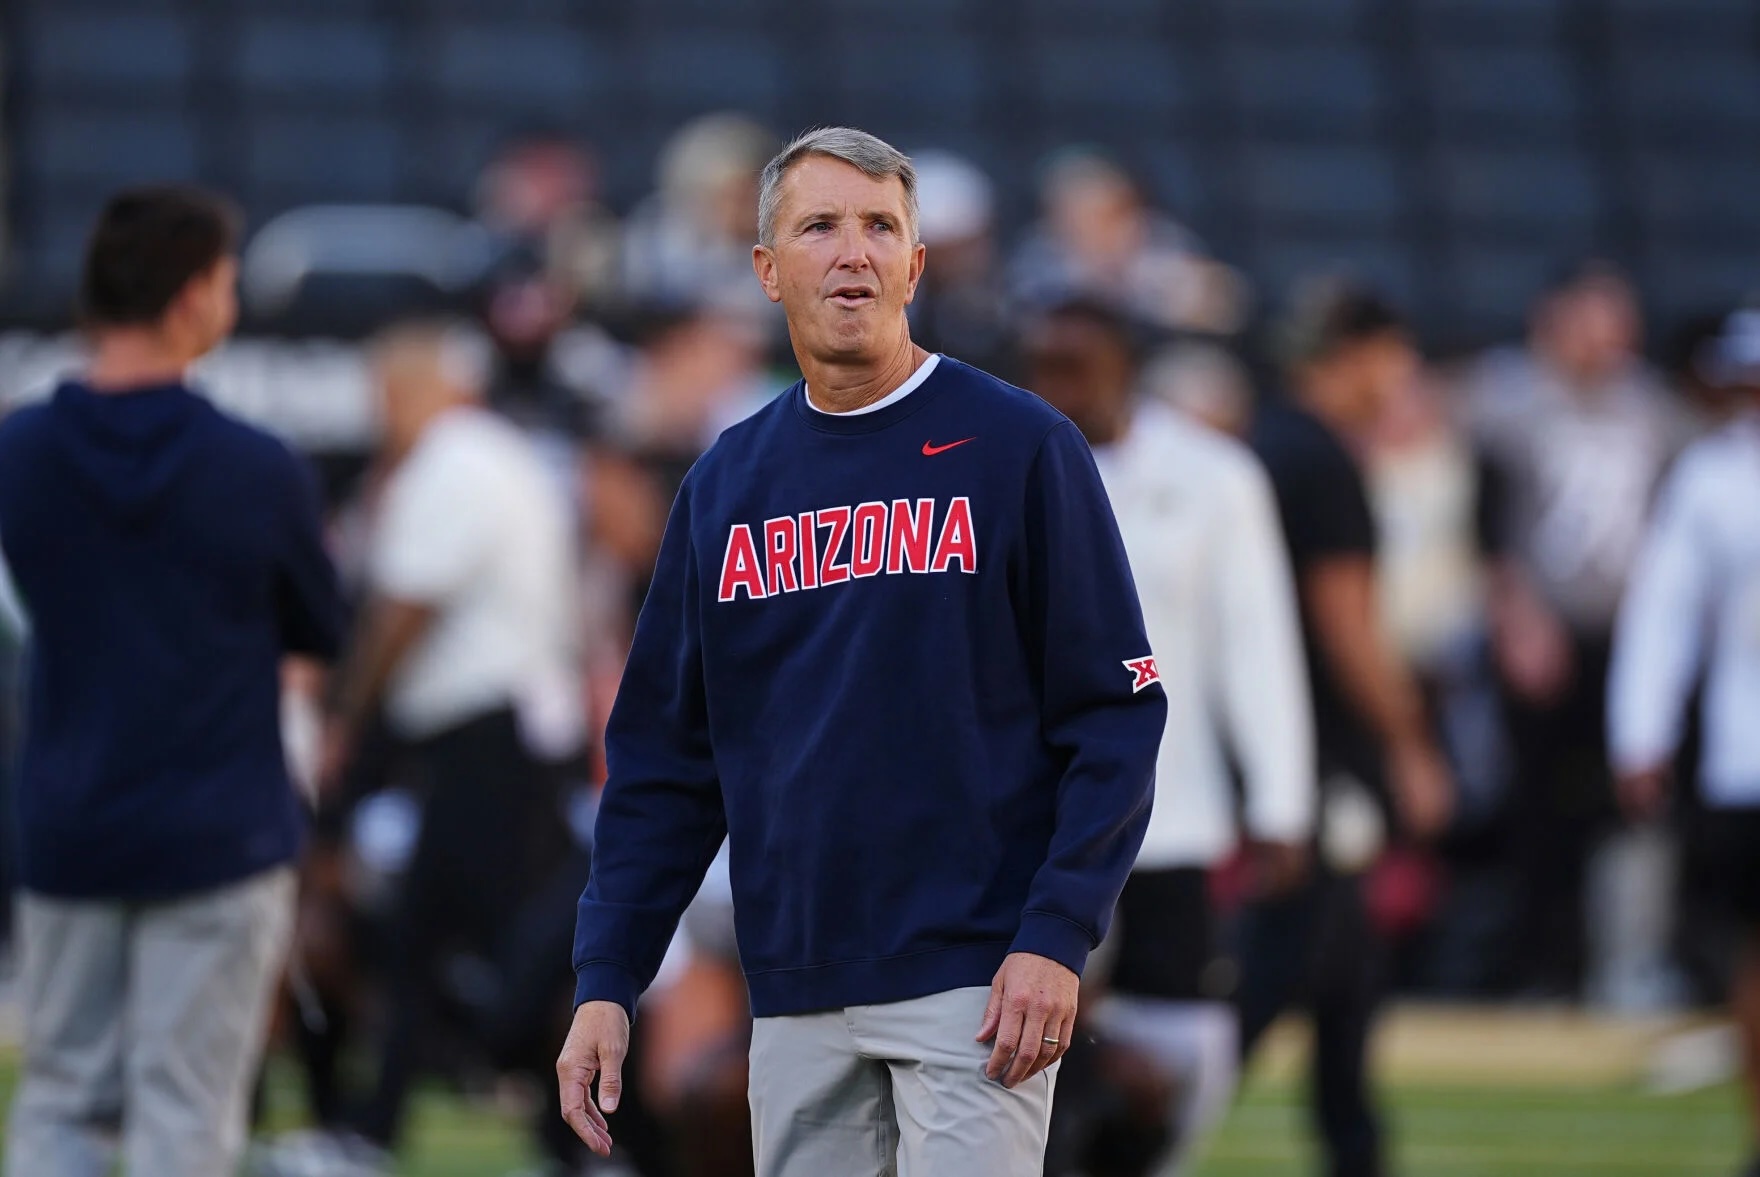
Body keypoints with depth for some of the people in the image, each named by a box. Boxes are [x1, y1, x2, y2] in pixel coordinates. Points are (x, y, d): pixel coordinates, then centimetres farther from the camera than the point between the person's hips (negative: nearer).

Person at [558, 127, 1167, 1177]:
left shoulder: (1017, 448, -2)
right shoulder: (729, 483, 12)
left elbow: (1114, 712, -5)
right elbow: (665, 761, 14)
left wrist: (1056, 935, -15)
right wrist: (605, 980, 5)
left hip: (975, 975, -5)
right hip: (799, 994, 5)